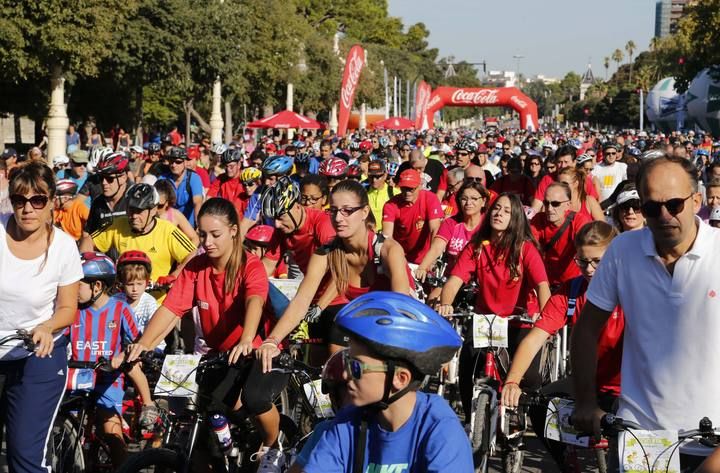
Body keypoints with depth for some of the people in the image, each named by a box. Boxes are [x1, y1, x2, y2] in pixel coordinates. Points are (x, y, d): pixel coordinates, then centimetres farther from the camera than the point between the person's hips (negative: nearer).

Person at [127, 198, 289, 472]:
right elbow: (169, 309, -14)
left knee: (254, 398, -30)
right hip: (220, 354, 4)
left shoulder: (251, 266, -17)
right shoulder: (195, 268, -5)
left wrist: (246, 342, -57)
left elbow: (255, 303, -37)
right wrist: (143, 343, -31)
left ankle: (272, 450, 1)